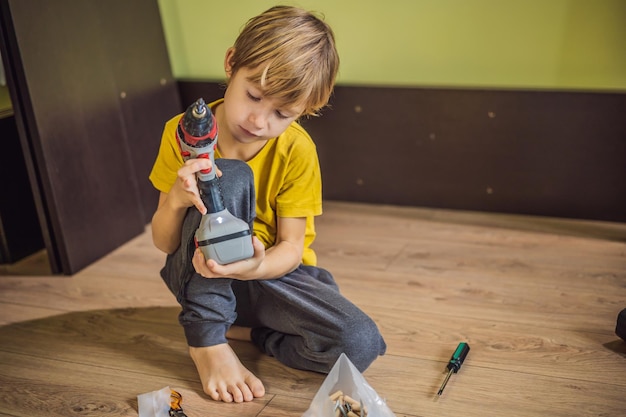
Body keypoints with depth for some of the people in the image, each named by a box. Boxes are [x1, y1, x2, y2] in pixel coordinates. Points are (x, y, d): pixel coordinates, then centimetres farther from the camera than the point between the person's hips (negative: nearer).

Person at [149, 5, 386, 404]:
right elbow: (163, 243, -8)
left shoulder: (297, 150, -13)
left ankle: (236, 328, -2)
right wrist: (176, 200, -32)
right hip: (201, 277, -1)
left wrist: (254, 266, -36)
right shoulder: (183, 132, -13)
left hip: (269, 270, 1)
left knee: (360, 345, -25)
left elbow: (291, 248, -12)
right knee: (231, 177, -31)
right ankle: (207, 338, -19)